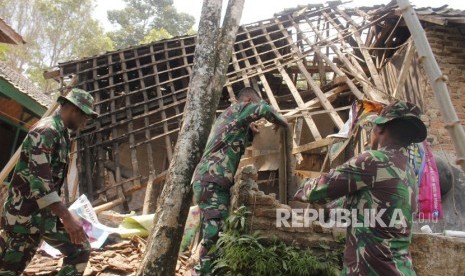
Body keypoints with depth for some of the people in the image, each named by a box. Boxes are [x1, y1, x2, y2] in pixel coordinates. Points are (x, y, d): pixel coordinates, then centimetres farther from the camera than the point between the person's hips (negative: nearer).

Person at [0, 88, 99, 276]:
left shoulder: (62, 134, 14)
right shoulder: (45, 130, -16)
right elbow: (38, 178, -27)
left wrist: (63, 214, 26)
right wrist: (67, 217, -31)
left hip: (48, 213, 9)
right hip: (24, 214, -9)